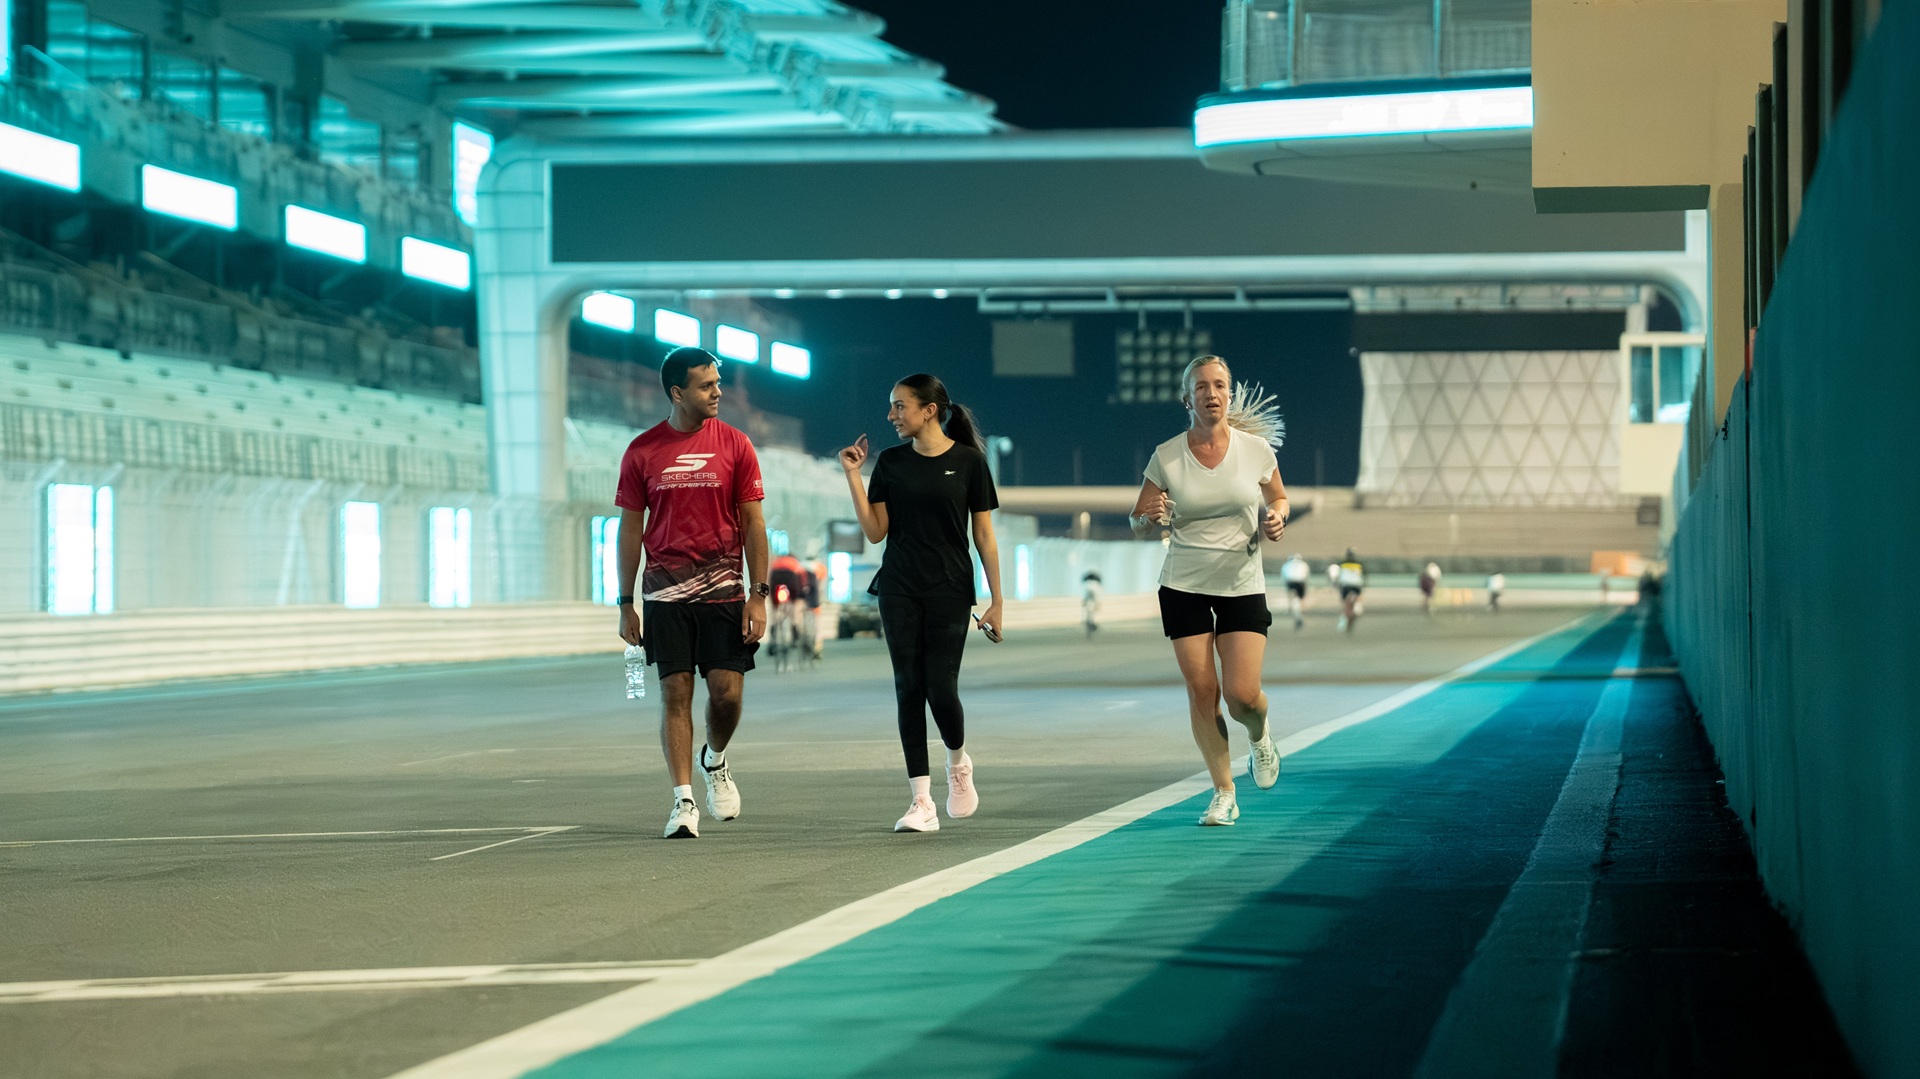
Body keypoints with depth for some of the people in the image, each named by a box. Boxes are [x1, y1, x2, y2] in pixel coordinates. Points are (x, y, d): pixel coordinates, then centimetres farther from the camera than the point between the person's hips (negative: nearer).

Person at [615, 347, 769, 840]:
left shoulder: (734, 445, 2)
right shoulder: (642, 452, 2)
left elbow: (752, 523, 3)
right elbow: (630, 528, 7)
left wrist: (759, 595, -4)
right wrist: (626, 605, 5)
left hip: (722, 587, 0)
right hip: (665, 591, 0)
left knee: (727, 692, -4)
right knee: (675, 693, -3)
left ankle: (715, 761, 27)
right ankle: (684, 802, 1)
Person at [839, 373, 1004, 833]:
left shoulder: (969, 462, -2)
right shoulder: (890, 462, 5)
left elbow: (984, 536, 0)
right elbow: (875, 532, 2)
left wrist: (996, 601, -2)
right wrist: (852, 475, -4)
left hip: (949, 590, -3)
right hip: (899, 589, 3)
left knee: (941, 688, -9)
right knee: (909, 688, -2)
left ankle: (958, 761, 24)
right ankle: (921, 802, 0)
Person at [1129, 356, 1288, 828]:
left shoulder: (1255, 449, -4)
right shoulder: (1166, 456, -5)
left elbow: (1278, 498, 13)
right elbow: (1138, 521, 3)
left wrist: (1276, 516, -10)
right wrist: (1152, 518, -20)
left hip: (1243, 586, 0)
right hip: (1184, 587, 0)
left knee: (1242, 695, -8)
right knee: (1202, 691, -2)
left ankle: (1260, 735, 29)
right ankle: (1223, 793, 13)